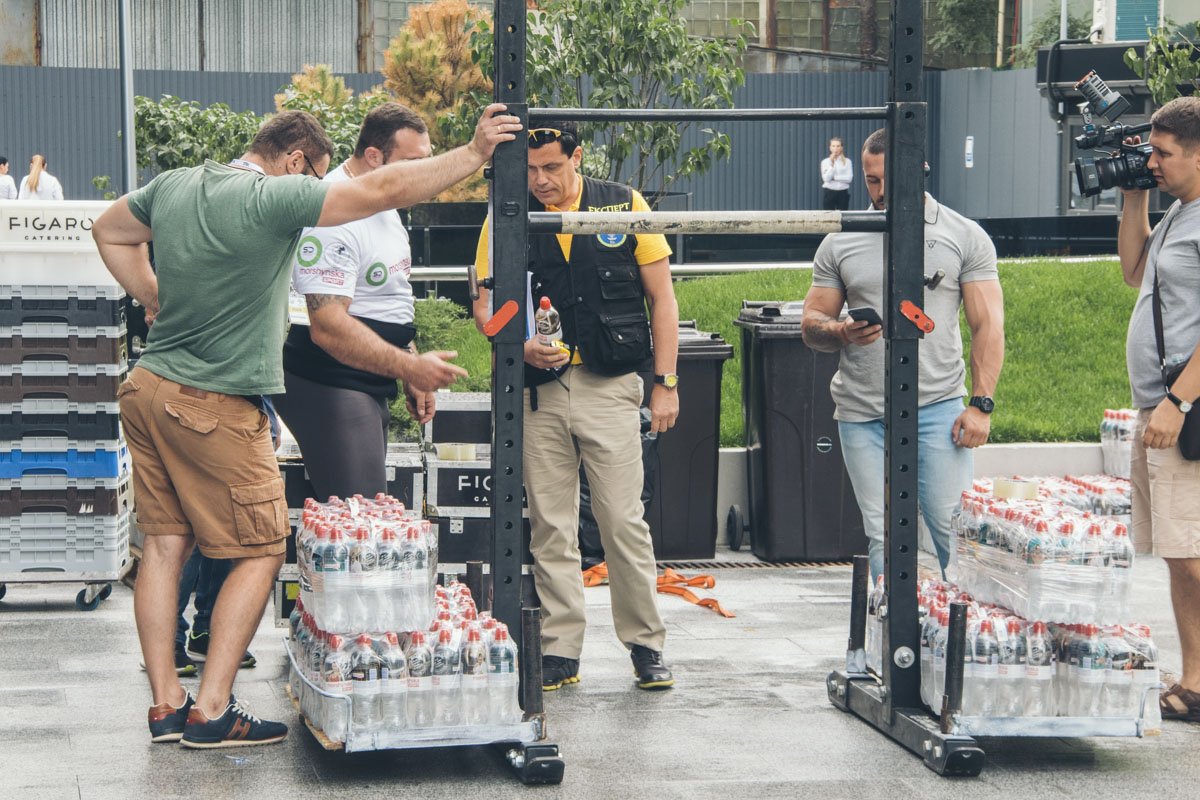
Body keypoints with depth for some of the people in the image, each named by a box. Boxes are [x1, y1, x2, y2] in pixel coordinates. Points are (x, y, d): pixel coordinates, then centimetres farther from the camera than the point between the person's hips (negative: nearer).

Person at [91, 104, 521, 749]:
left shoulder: (173, 186, 8)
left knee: (164, 546, 10)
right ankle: (212, 711, -1)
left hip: (148, 389, 8)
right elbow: (385, 190, -20)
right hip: (216, 406, -8)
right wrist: (476, 152, -13)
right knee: (260, 552, 2)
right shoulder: (273, 197, -16)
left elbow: (108, 231, 26)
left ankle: (165, 704, 13)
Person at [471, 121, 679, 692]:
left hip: (609, 387, -2)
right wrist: (521, 345, -13)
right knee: (550, 527, 5)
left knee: (623, 520, -3)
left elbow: (661, 298, 6)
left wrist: (665, 382, 1)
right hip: (539, 391, 2)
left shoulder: (625, 207, 2)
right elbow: (485, 306, 8)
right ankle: (559, 651, 13)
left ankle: (646, 643, 9)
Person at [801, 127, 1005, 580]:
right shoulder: (840, 244, 9)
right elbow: (811, 325, 11)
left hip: (938, 407, -2)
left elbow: (987, 326, 3)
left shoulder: (964, 237, 5)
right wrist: (841, 333, -13)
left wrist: (981, 404, -7)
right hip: (862, 416, 2)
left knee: (956, 532, -7)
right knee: (883, 539, 3)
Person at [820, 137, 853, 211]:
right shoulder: (825, 162, 3)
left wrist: (834, 177, -7)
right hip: (829, 192, 0)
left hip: (843, 193, 0)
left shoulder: (847, 162, 3)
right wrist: (832, 164, -12)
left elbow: (849, 178, -5)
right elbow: (826, 178, -7)